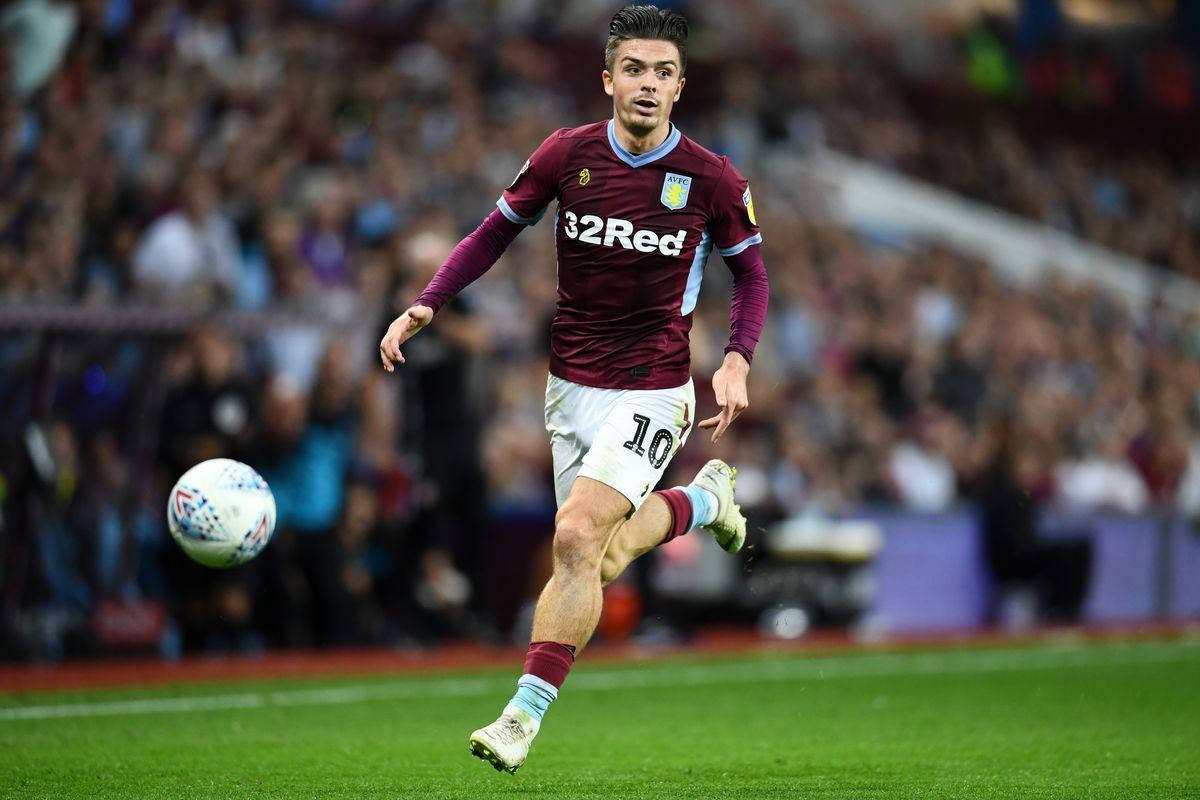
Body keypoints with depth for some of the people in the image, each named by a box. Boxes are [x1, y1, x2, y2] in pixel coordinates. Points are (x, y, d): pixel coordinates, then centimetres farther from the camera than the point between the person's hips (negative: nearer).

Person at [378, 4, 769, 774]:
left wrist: (737, 362, -10)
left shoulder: (712, 180, -9)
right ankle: (702, 500, 41)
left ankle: (526, 714, -11)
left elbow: (751, 273, 6)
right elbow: (497, 231, 8)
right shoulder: (567, 155, -5)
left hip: (651, 390, -4)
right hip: (571, 386, 4)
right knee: (597, 559, 10)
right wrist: (426, 306, -4)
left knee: (577, 538, -20)